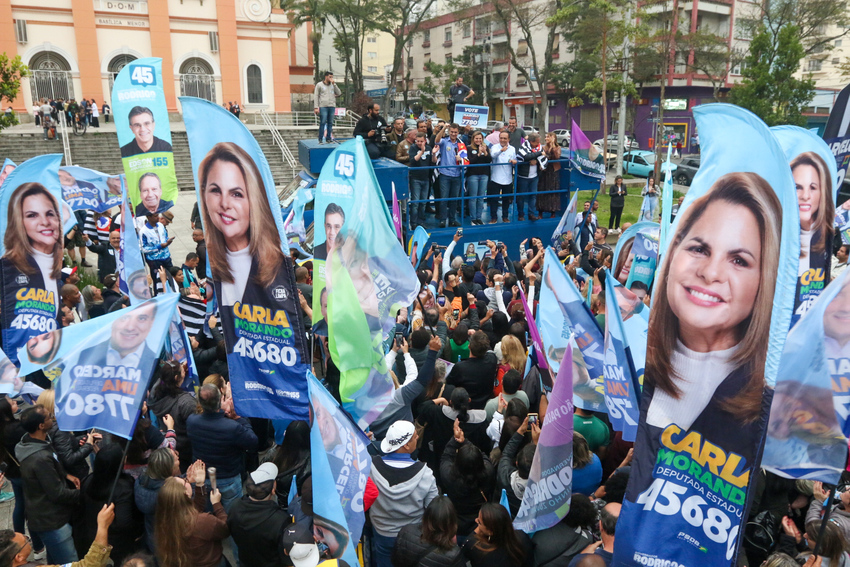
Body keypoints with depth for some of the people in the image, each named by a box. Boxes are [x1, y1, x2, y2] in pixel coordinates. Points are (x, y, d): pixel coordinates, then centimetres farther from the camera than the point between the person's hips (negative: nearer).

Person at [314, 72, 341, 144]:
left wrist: (334, 84, -2)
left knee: (330, 123, 5)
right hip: (323, 106, -4)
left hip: (332, 106, 4)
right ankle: (321, 139, -3)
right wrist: (316, 107, -8)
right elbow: (316, 97, 1)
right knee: (323, 123, -7)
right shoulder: (319, 85, 3)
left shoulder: (333, 85, 15)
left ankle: (329, 138, 11)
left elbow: (339, 93, 6)